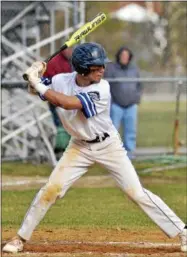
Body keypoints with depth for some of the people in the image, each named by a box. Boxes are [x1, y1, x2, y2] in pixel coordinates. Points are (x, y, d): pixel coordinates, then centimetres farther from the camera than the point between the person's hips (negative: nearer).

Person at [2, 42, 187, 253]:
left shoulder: (101, 89, -27)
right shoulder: (60, 81, -13)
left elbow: (70, 103, -38)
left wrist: (38, 85, -33)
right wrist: (36, 78, -17)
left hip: (109, 146, -3)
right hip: (79, 147, 3)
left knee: (137, 192, -8)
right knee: (51, 189, -4)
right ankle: (21, 238, 10)